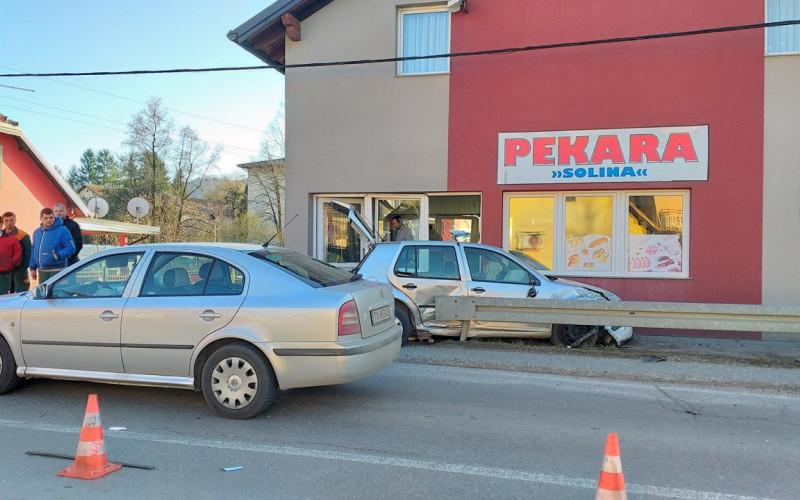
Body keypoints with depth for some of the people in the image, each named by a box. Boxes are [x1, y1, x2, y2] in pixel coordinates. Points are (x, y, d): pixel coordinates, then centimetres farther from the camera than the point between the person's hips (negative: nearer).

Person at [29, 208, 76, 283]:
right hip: (41, 271, 7)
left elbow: (71, 248, -11)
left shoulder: (62, 231, -6)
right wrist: (32, 268, 15)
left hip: (57, 271, -6)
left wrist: (57, 255, -22)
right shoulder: (36, 232, 14)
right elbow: (33, 251, 19)